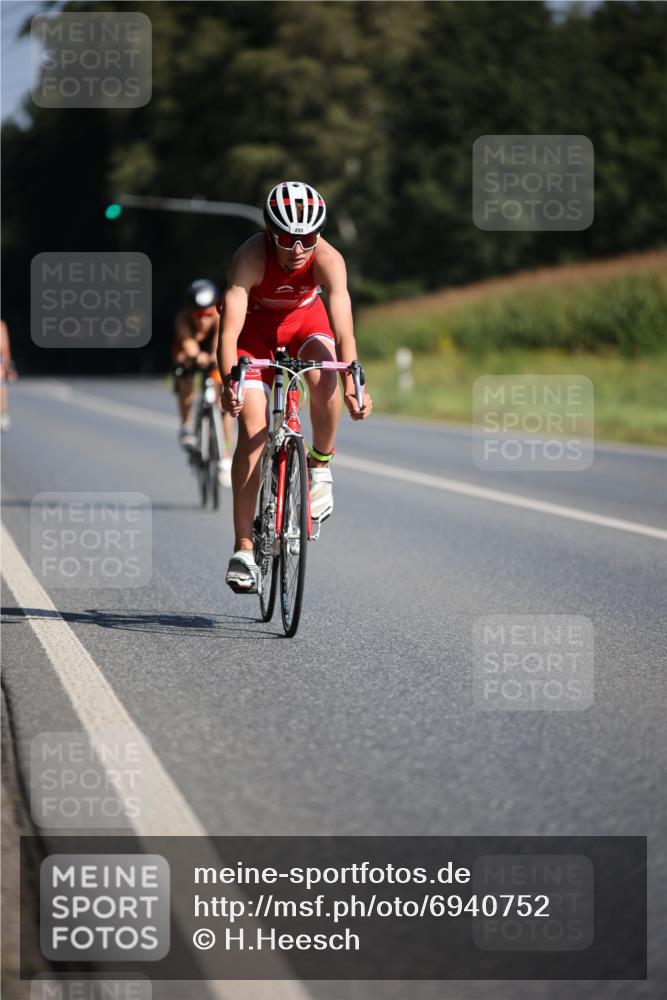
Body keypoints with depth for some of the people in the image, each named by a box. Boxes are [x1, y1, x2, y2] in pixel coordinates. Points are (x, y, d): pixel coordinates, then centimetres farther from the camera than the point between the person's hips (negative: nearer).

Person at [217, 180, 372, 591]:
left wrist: (352, 384, -53)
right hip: (256, 326, -1)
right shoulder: (251, 256, -34)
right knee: (253, 427, -14)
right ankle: (243, 550, -12)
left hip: (305, 321, 1)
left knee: (324, 378, -33)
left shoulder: (328, 259, -31)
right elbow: (230, 326, -41)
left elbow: (343, 325, -39)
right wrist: (230, 381, -56)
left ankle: (320, 466, -5)